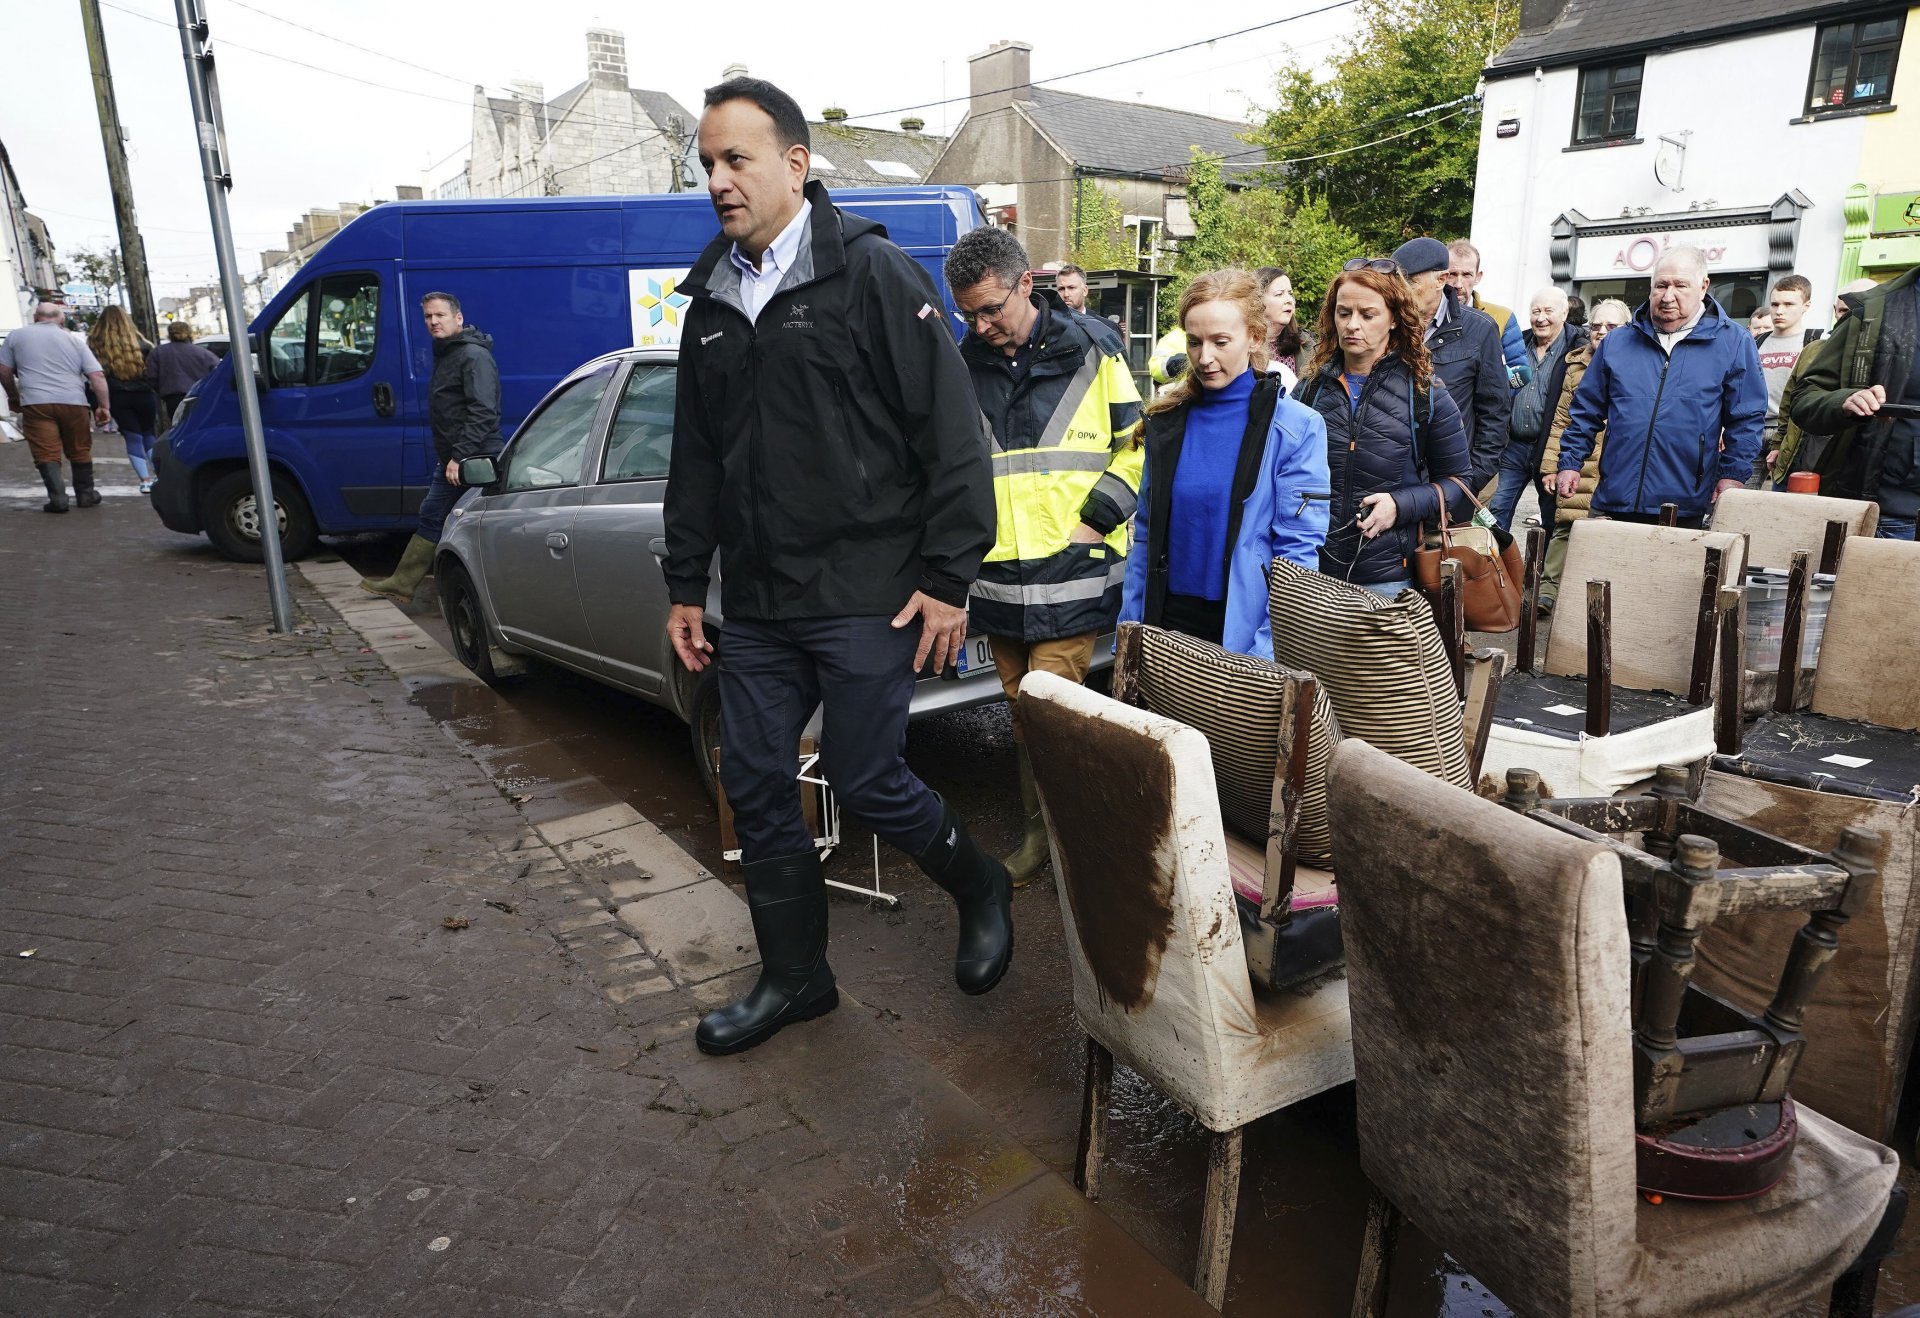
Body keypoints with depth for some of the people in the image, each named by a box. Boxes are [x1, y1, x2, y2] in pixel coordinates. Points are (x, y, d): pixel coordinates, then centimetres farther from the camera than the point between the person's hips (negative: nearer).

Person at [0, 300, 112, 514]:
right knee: (80, 451, 15)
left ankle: (58, 498, -10)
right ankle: (85, 494, 22)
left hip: (35, 403, -1)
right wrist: (103, 406, 5)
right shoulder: (75, 340, 11)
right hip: (73, 402, 1)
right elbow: (97, 376, 3)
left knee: (46, 454, 0)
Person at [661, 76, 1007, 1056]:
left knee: (867, 781, -2)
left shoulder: (873, 274, -6)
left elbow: (952, 433, -10)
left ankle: (982, 890, 29)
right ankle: (794, 977, 28)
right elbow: (695, 456, 19)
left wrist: (947, 576, -14)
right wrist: (686, 586, 17)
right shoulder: (712, 299, 14)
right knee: (754, 782, 9)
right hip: (756, 602, 7)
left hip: (867, 597, -7)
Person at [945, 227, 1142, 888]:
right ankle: (1039, 829, 25)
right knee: (1022, 710, 12)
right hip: (996, 574, 5)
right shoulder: (964, 364, 9)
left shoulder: (1090, 350, -1)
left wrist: (1095, 519, -7)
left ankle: (1053, 834, 9)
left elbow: (1136, 444, 3)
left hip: (1071, 571, -4)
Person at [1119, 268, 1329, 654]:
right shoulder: (1166, 420, 5)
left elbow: (1297, 554, -11)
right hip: (1168, 622, 4)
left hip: (1243, 631, -3)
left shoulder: (1297, 427, -7)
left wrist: (1264, 656, -18)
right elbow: (1146, 535, 8)